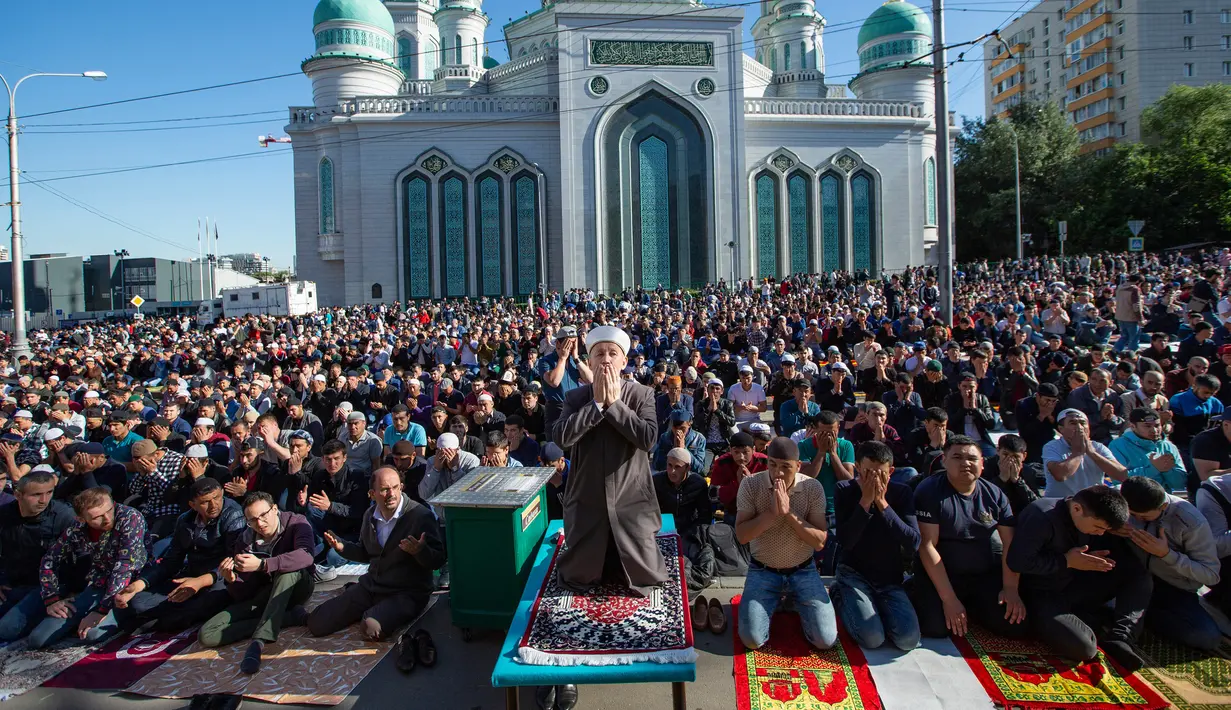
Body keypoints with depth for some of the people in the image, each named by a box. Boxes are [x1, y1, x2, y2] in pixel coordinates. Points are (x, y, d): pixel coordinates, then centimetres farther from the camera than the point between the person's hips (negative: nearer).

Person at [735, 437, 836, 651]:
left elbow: (820, 541, -13)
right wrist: (772, 512, -28)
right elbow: (741, 535, -15)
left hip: (803, 571, 1)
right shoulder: (750, 485, -12)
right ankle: (773, 602, 17)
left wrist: (789, 513, -26)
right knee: (752, 639, -15)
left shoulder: (813, 488, -11)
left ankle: (794, 601, 20)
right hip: (762, 571, -1)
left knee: (826, 640, -9)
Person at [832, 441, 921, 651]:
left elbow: (913, 543, -16)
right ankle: (841, 598, 8)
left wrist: (882, 503, -23)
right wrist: (865, 501, -25)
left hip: (890, 578, 3)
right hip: (854, 573, -2)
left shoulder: (902, 492, -3)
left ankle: (874, 606, 11)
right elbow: (846, 541, -19)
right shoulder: (845, 490, -8)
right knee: (872, 639, -22)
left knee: (909, 639, -18)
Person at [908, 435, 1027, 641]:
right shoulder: (929, 491, -12)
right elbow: (927, 545, -16)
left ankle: (972, 607, 17)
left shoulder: (994, 494, 3)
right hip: (940, 575, -4)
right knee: (935, 628, -24)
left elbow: (1010, 543, 0)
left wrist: (1010, 588, -14)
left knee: (1016, 624, -13)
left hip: (988, 576, 4)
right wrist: (949, 598, -20)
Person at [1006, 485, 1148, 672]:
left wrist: (1091, 559, -7)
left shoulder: (1090, 517, 3)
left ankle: (1119, 637, -7)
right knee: (1083, 648, -30)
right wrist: (1067, 561, -21)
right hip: (1042, 595, -8)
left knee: (1138, 576, -3)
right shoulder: (1042, 516, -24)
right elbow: (1018, 561, -29)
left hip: (1073, 585, 8)